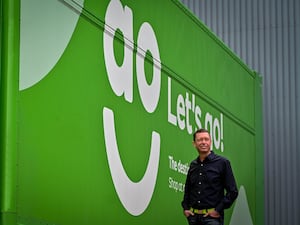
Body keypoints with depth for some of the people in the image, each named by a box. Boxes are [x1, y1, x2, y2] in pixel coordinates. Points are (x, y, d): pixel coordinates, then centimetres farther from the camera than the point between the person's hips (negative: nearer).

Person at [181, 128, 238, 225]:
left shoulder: (222, 162, -1)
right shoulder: (193, 165, 13)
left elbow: (232, 191, -4)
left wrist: (218, 210, -10)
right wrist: (185, 208, 11)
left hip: (212, 217, -5)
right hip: (194, 216, 5)